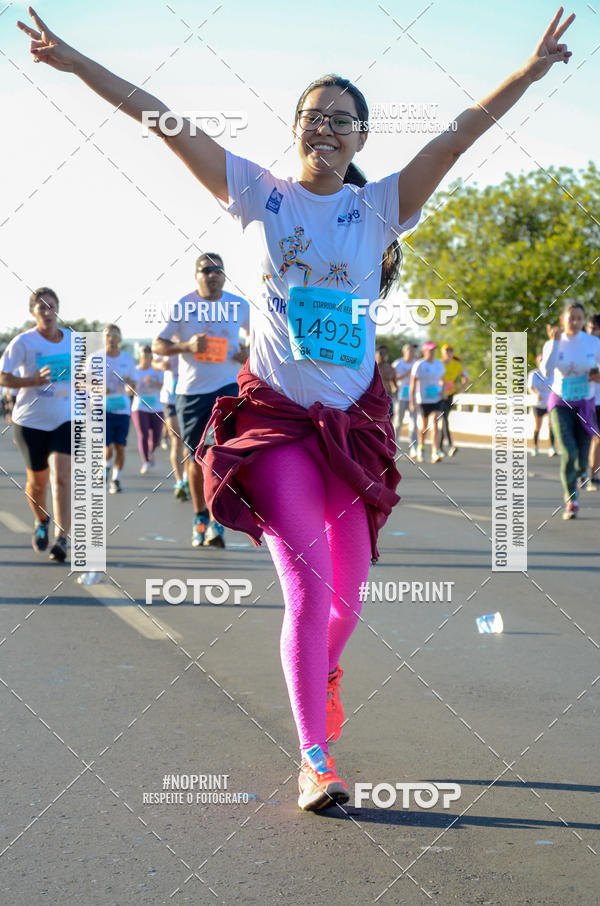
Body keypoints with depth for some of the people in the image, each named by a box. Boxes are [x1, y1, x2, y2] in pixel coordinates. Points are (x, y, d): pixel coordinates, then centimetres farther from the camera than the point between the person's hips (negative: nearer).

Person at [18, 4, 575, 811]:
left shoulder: (380, 207, 2)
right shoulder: (260, 194, 0)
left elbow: (458, 135, -7)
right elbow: (165, 123, -3)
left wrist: (530, 71, -16)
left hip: (355, 421, 2)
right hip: (275, 414, -2)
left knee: (347, 594, 8)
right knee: (309, 584, -10)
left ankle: (324, 670, 43)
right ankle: (314, 759, 1)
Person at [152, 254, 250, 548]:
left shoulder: (239, 305, 3)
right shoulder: (183, 306, -2)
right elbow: (157, 344, -1)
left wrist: (250, 352, -1)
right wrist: (186, 346, -19)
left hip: (227, 387, 0)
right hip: (191, 390, 0)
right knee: (195, 456, 8)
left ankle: (217, 523, -10)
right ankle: (199, 518, 25)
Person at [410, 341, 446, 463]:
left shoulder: (439, 364, 6)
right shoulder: (419, 365, -9)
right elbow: (412, 384, -11)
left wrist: (442, 390, -1)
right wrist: (412, 402, -15)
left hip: (436, 399, 3)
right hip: (423, 399, -3)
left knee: (436, 423, -14)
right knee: (423, 425, 10)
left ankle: (435, 453, -21)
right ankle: (421, 448, 37)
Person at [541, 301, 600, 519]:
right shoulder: (552, 344, -6)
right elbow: (547, 373, -22)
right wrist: (555, 342, -26)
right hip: (561, 404, -1)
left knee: (582, 461, 1)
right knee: (568, 453, -20)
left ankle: (577, 476, 39)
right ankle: (571, 502, -4)